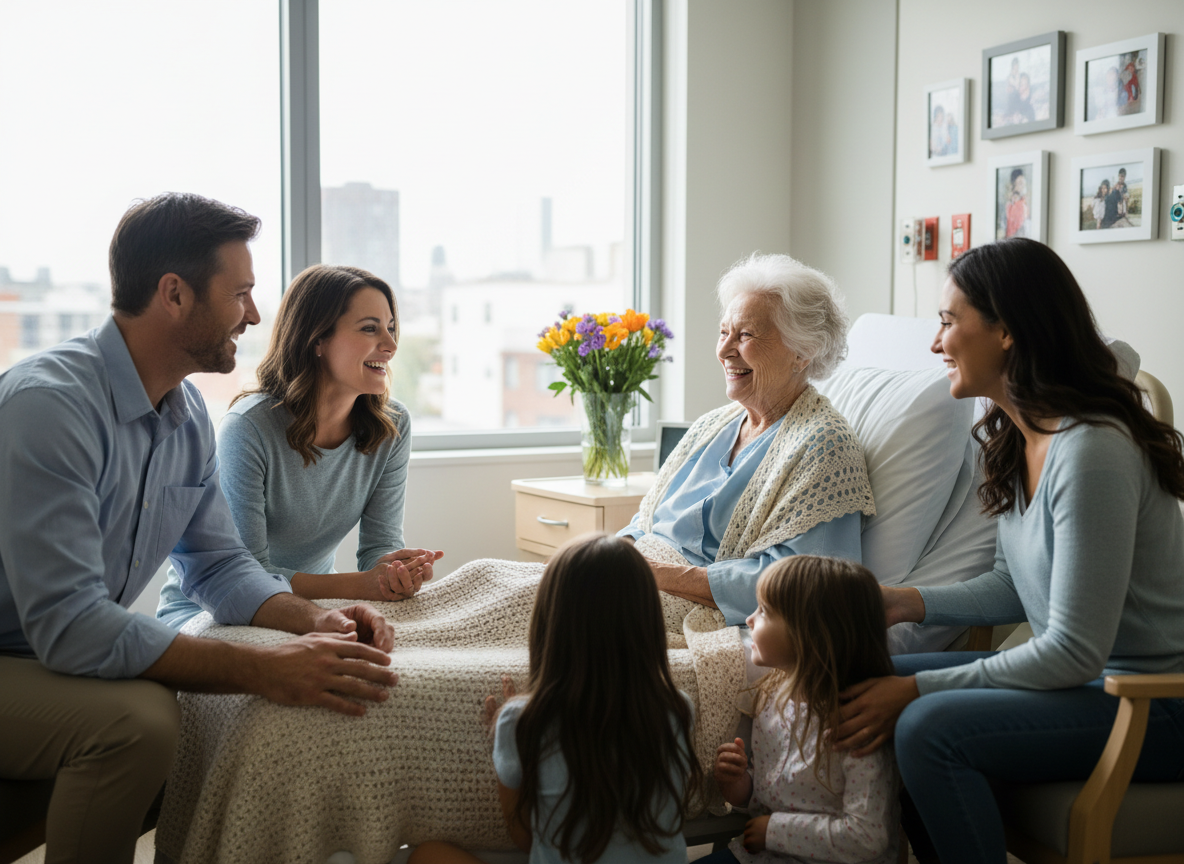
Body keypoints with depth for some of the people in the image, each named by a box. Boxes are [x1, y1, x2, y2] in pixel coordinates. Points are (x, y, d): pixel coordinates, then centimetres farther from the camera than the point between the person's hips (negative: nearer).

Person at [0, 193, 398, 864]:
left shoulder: (189, 413, 2)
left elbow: (219, 562, 11)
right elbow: (67, 626, -32)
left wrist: (315, 621, -10)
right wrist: (263, 670, -34)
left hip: (66, 658, 8)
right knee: (139, 716, -31)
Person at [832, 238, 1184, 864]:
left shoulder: (1091, 450, -25)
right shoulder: (1015, 436, 5)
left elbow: (1075, 651, -24)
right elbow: (1015, 588, 14)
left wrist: (917, 690, -20)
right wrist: (912, 603, -2)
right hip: (1082, 676, 9)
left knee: (928, 727, -27)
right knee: (869, 685, 6)